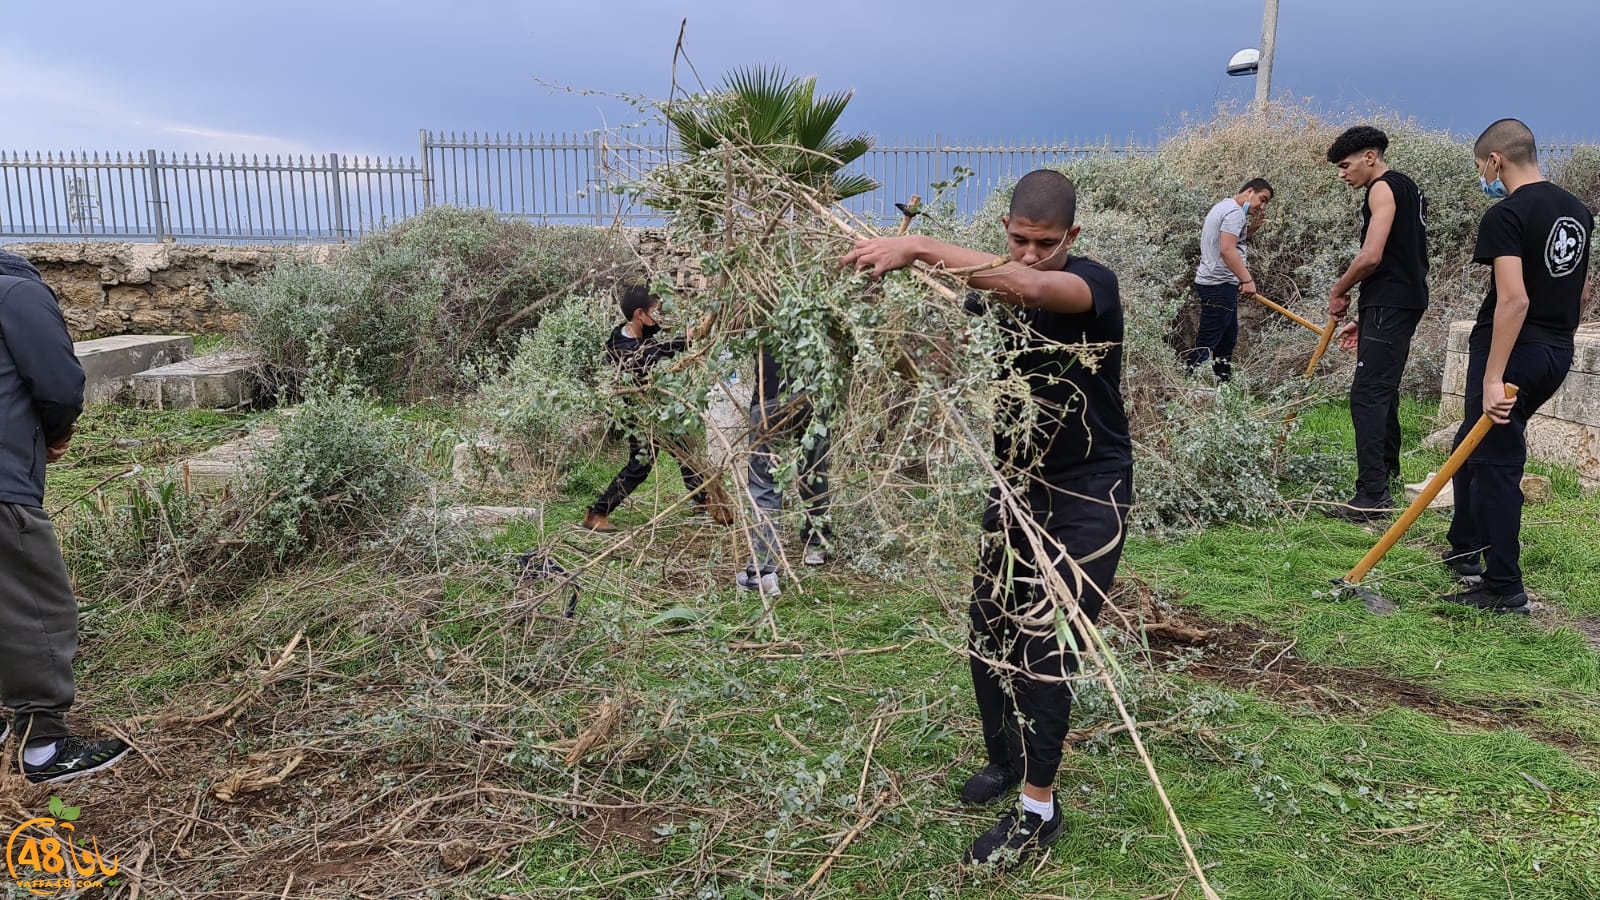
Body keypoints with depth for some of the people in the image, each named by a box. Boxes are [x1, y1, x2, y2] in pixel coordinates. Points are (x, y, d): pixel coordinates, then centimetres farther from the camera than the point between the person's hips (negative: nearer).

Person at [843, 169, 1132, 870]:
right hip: (1017, 482, 7)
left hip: (1088, 493, -6)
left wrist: (917, 247, -46)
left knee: (1044, 643, -7)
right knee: (988, 633, 10)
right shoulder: (1002, 286, 3)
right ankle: (1005, 758, 33)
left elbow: (1028, 287, -41)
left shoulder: (1093, 284, -18)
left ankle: (1038, 806, 8)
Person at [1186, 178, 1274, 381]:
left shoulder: (1224, 206, 20)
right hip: (1219, 285, -11)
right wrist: (1247, 279, -24)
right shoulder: (1235, 211, -12)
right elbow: (1227, 249, -24)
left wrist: (1252, 228, 12)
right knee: (1207, 342, -11)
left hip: (1216, 283, 11)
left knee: (1228, 339, 17)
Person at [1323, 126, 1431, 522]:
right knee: (1382, 393, 18)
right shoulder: (1407, 188, 23)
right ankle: (1386, 476, 29)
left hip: (1390, 305, -11)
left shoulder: (1383, 188, -8)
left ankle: (1372, 496, -16)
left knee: (1367, 395, -14)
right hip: (1403, 301, 11)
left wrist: (1338, 291, -3)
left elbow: (1371, 256, -19)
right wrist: (1364, 318, 23)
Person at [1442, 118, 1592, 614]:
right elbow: (1583, 293, 18)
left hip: (1511, 354, -8)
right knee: (1473, 448, 21)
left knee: (1496, 462, -1)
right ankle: (1466, 549, 29)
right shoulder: (1578, 211, 11)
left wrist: (1492, 378, -26)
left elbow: (1514, 299, -25)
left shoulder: (1505, 216, -16)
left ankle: (1504, 588, 4)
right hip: (1557, 355, 8)